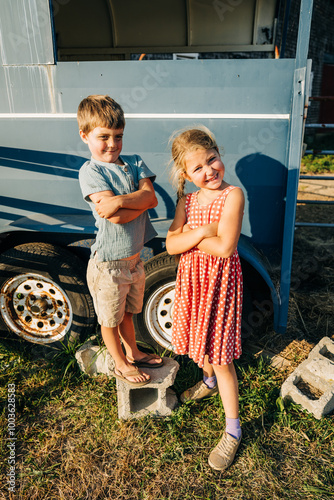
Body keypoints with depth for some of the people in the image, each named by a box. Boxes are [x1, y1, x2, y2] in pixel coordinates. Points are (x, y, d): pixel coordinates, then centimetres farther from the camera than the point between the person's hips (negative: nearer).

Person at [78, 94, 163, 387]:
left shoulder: (134, 163, 3)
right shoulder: (90, 171, -15)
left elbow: (150, 197, -15)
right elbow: (117, 217, -27)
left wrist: (121, 200, -26)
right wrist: (141, 199, -18)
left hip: (134, 259, 6)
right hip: (108, 266, -5)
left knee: (127, 312, 27)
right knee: (110, 319, 16)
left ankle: (133, 353, 48)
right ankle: (121, 365, 38)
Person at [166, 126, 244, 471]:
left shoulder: (232, 195, -15)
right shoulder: (186, 201, 3)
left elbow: (224, 247, -25)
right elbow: (171, 245, -6)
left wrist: (187, 236, -14)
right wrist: (201, 233, -21)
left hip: (220, 281, -6)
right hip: (191, 278, 6)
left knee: (221, 357, 1)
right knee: (199, 340, 24)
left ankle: (232, 430, 19)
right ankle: (209, 382, 56)